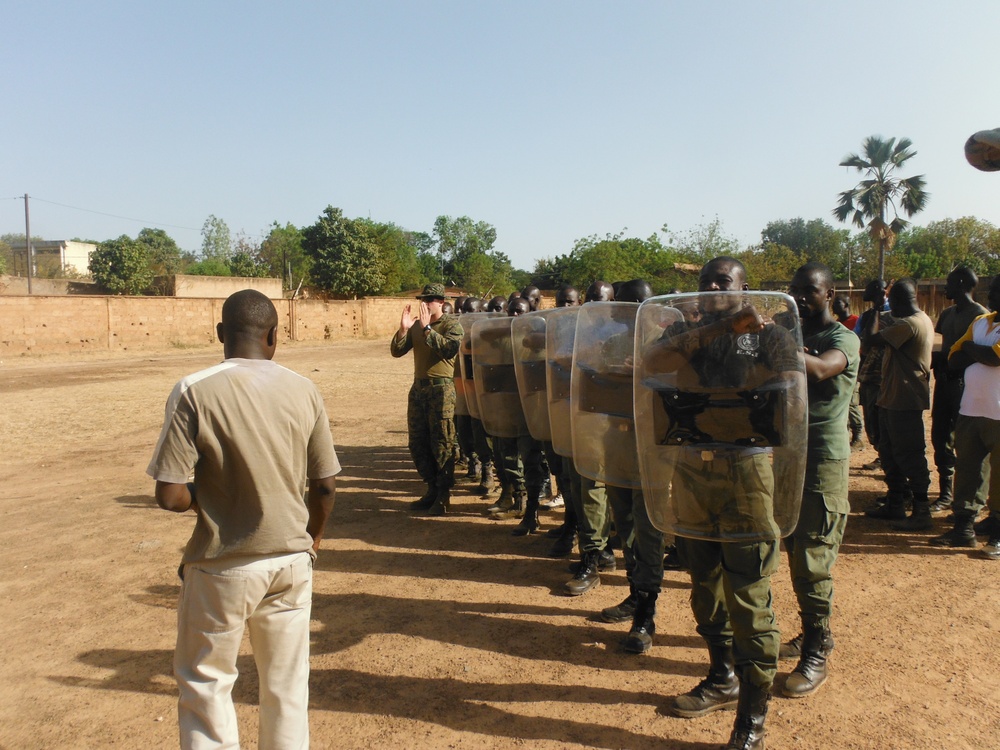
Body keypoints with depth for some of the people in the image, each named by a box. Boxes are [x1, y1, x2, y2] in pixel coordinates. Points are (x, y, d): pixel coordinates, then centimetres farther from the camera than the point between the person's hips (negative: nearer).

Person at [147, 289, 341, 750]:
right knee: (287, 687, 18)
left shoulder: (194, 392, -15)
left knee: (204, 685, 19)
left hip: (222, 567, -3)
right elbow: (326, 486, 0)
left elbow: (169, 496, -16)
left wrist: (206, 498, 5)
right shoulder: (304, 391, -6)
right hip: (291, 561, 3)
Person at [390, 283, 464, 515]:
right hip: (418, 386, 7)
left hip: (441, 387, -6)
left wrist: (427, 328, -23)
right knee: (417, 442, 11)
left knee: (441, 443, -3)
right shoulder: (416, 325, 11)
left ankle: (443, 496, 6)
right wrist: (403, 329, -9)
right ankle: (432, 489, 24)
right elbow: (396, 351, 6)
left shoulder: (452, 324, -4)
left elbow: (450, 349, -22)